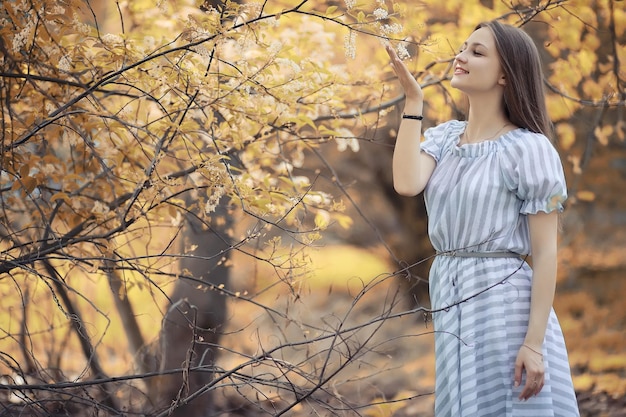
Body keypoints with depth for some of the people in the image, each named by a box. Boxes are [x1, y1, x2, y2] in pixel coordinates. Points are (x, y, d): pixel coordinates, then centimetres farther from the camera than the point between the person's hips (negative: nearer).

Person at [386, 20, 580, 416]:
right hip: (449, 300, 6)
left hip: (504, 299, -6)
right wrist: (413, 100, -8)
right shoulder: (444, 137, 8)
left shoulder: (528, 148, -9)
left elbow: (546, 253, -11)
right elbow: (407, 184, -12)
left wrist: (535, 343, -18)